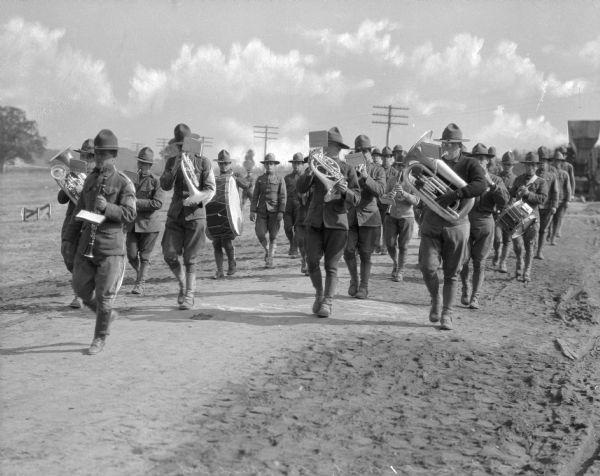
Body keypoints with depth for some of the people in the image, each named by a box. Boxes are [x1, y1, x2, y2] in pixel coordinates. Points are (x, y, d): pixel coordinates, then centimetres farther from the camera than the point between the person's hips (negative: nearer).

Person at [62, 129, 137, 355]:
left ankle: (100, 339, 14)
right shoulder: (90, 179, 13)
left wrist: (107, 207, -28)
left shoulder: (124, 183, -4)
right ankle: (107, 314, 34)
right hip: (86, 244, 6)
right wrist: (69, 239, 14)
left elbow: (129, 214, -13)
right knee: (81, 288, 8)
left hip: (111, 246, -6)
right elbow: (79, 211, 18)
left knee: (104, 295, -1)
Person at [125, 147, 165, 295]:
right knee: (131, 256, 2)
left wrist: (137, 202, -18)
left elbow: (158, 203, -14)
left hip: (149, 223, -4)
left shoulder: (156, 181, -4)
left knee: (144, 256, -1)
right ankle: (141, 275, 28)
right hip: (132, 223, 4)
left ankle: (140, 284, 6)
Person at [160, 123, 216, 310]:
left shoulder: (203, 162, -1)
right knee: (169, 255, -3)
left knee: (190, 259, -2)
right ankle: (183, 285, 22)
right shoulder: (172, 161, 8)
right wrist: (175, 166, -18)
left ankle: (189, 295, 9)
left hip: (195, 215, -3)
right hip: (175, 215, 3)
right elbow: (165, 186, -4)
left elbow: (211, 188, -5)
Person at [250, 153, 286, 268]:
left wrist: (281, 212, -12)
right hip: (262, 211, 2)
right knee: (260, 234, -9)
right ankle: (267, 250, 19)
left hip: (274, 211, -2)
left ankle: (269, 260, 7)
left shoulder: (280, 180, 3)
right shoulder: (259, 179, 9)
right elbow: (255, 196, 7)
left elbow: (282, 197, -2)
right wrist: (252, 211, -3)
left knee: (273, 236, 0)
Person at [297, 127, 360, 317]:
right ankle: (319, 293, 20)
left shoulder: (347, 170, 3)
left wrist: (345, 191, -21)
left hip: (336, 223, -2)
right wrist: (309, 172, -20)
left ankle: (327, 302, 5)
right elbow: (301, 188, -3)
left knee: (331, 266, -2)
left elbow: (356, 198, -1)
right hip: (315, 221, 2)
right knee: (312, 261, -4)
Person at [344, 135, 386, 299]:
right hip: (349, 214, 1)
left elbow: (380, 190, -9)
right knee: (349, 251, -6)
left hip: (368, 215, -1)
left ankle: (364, 286, 10)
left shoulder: (378, 170, 7)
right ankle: (354, 281, 18)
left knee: (365, 253, -1)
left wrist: (365, 177, -21)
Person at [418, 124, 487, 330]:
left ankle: (447, 314, 15)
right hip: (431, 223, 2)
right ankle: (435, 299, 19)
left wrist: (454, 195, -30)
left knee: (451, 273, 4)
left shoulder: (469, 164, -1)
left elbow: (480, 185, -20)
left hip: (456, 225, -2)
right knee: (428, 267, -10)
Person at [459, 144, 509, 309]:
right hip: (465, 221, 0)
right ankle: (465, 288, 19)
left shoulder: (496, 180, 8)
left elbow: (504, 201, -7)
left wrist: (491, 184, -16)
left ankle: (475, 297, 9)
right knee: (463, 259, -8)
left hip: (485, 223, 0)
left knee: (479, 262, 1)